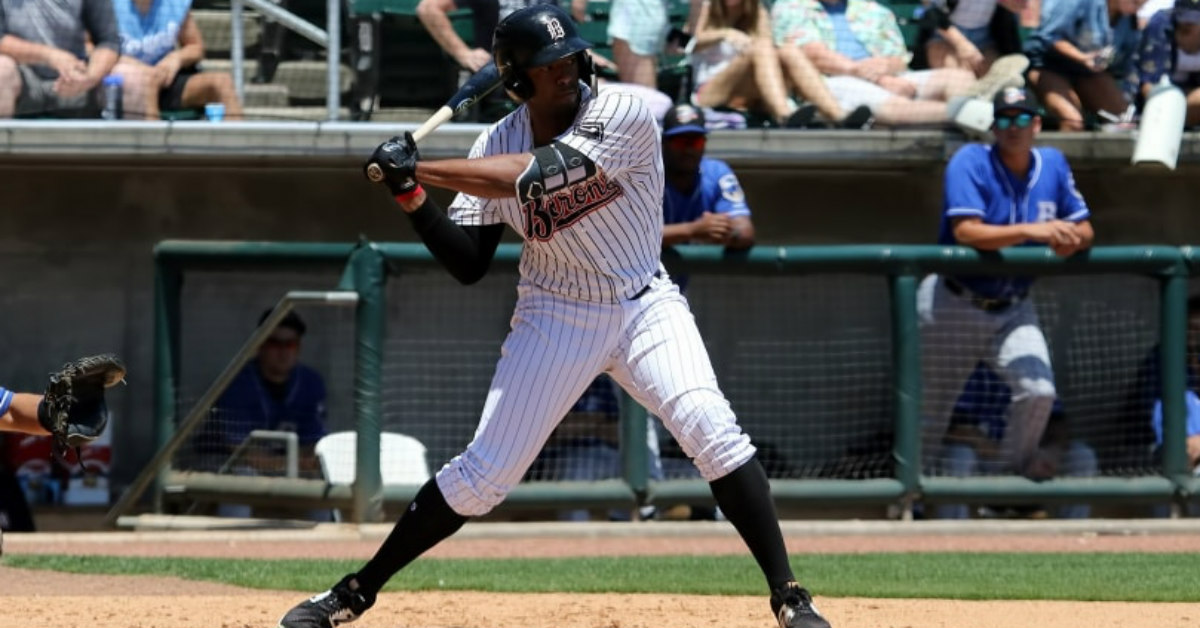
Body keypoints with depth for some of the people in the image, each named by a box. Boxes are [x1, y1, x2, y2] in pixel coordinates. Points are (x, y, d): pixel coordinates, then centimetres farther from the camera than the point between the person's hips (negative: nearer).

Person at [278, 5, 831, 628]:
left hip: (645, 305, -2)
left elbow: (536, 174, -30)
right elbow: (467, 264, -3)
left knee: (709, 427, -24)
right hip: (555, 316, 2)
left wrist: (418, 168, -25)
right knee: (485, 472, -3)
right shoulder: (497, 145, -5)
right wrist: (410, 196, -18)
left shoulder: (624, 116, -18)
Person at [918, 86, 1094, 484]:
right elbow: (965, 232, -27)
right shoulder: (970, 162, -14)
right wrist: (1031, 231, -38)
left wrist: (1070, 238, -23)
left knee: (1038, 391, -18)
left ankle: (1013, 478, 5)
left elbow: (1083, 230, 4)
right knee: (932, 407, 6)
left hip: (1013, 312, 3)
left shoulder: (1052, 164, 3)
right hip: (954, 307, -3)